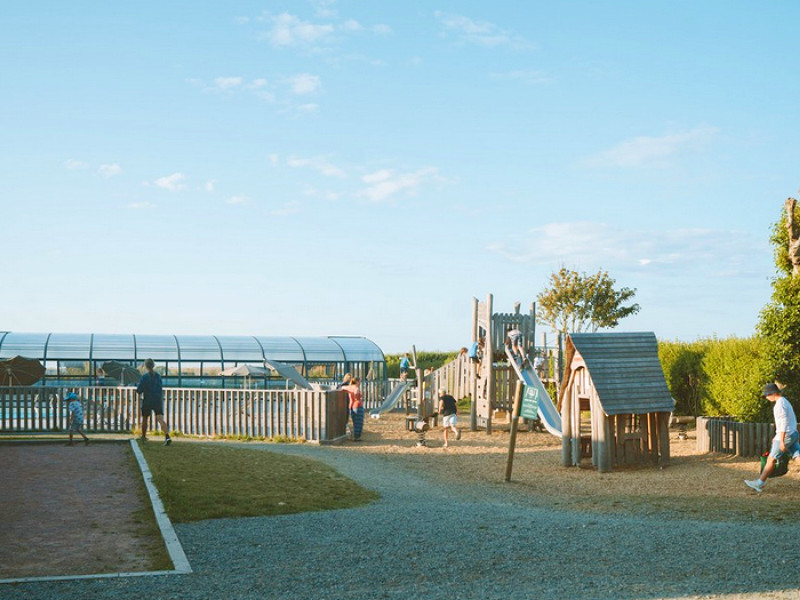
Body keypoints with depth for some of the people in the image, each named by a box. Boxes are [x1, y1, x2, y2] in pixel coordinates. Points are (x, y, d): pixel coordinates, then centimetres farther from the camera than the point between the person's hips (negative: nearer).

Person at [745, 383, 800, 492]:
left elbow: (784, 422, -21)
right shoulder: (785, 402, 17)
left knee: (771, 459, 1)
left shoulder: (780, 404, -15)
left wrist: (781, 440, -22)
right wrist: (777, 436, 28)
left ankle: (760, 483, 9)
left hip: (785, 436, -9)